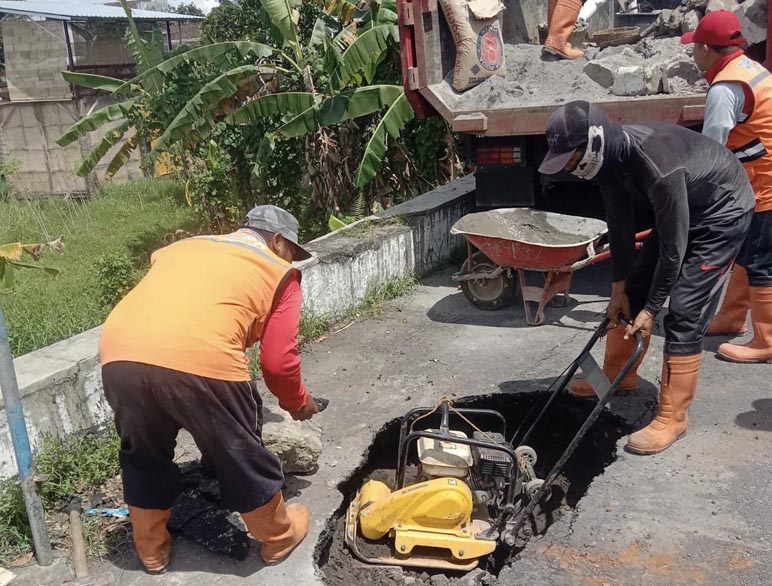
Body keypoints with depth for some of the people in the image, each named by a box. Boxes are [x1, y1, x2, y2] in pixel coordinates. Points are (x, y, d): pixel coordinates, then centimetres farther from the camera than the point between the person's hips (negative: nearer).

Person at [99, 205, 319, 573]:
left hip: (119, 354, 5)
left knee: (143, 456, 28)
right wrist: (297, 402, 29)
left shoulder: (183, 246, 30)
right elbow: (278, 362, 11)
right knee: (243, 457, 19)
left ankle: (152, 550, 45)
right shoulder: (280, 273, 17)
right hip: (202, 363, -4)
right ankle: (279, 537, 40)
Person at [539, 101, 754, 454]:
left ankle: (672, 418, -1)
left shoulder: (656, 165, -39)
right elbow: (620, 223, -3)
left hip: (722, 215, -8)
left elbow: (673, 247, -30)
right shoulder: (608, 155, -14)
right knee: (634, 290, 10)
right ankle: (617, 375, 29)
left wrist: (651, 309, -21)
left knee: (684, 314, -13)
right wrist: (619, 288, 2)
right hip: (677, 212, 8)